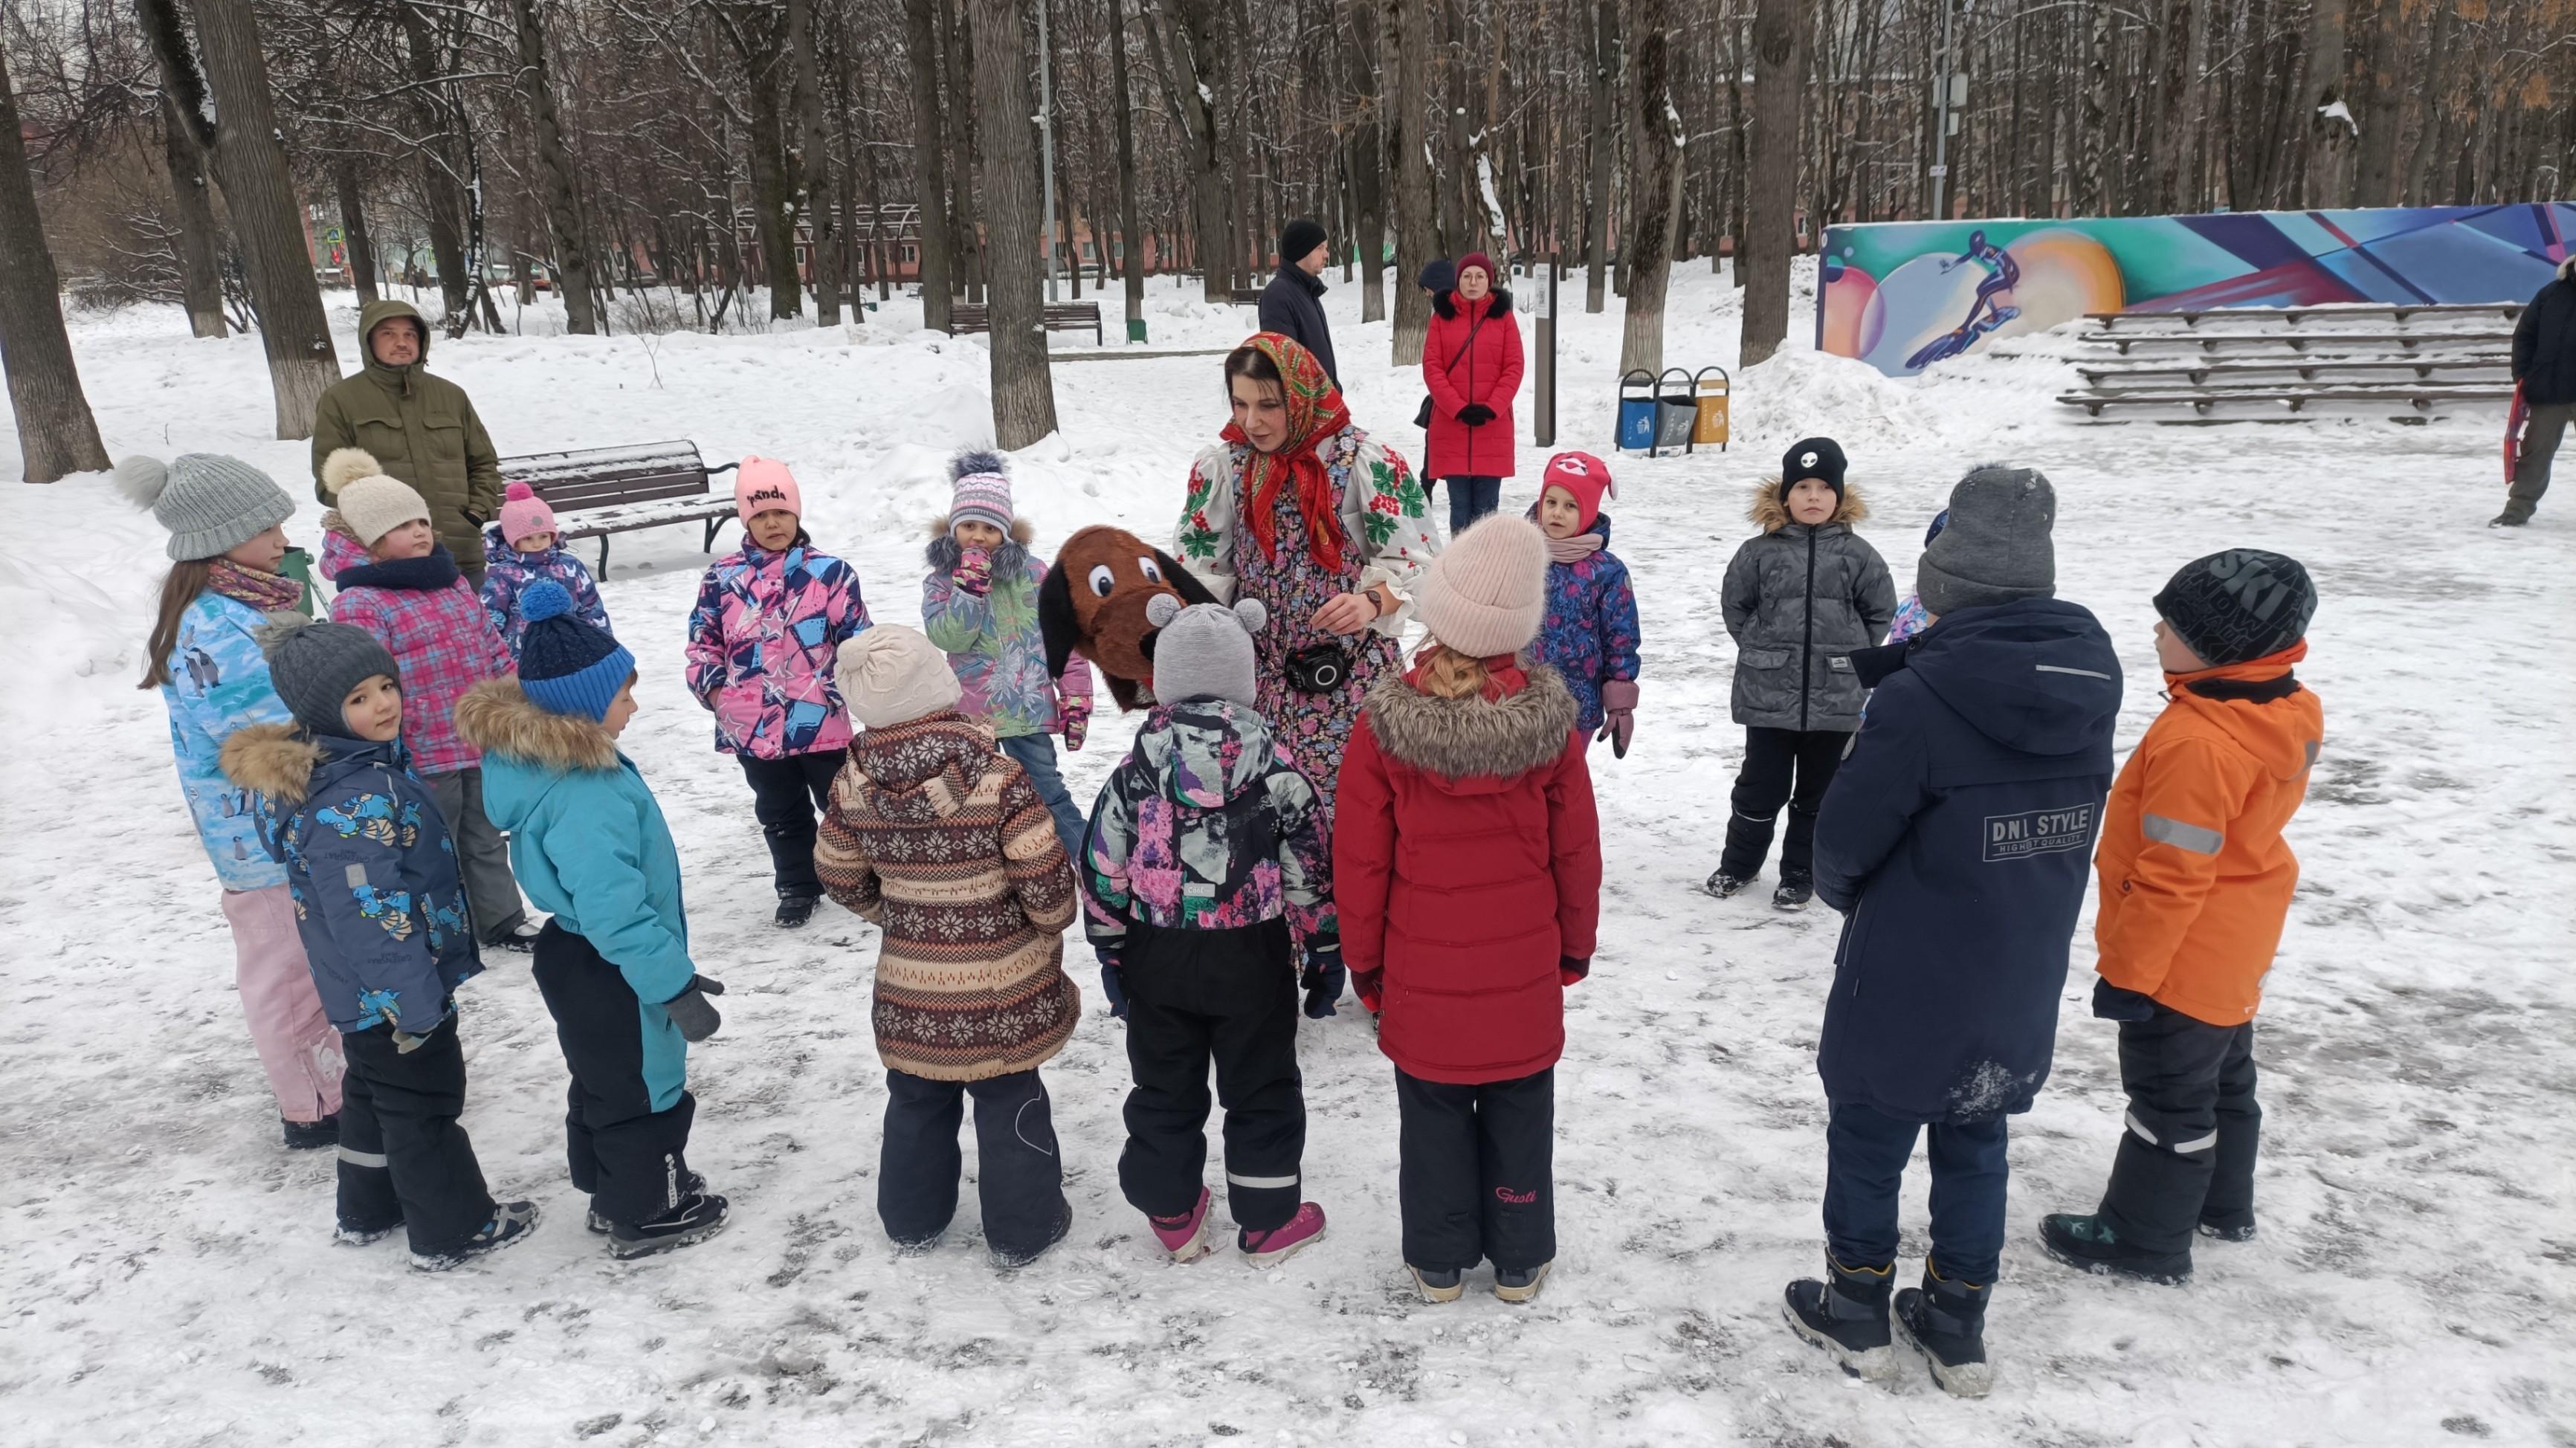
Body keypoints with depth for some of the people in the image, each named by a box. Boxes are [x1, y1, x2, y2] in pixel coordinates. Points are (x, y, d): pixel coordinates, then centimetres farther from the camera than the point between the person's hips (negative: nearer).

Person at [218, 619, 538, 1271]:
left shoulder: (366, 764, 2)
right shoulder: (352, 801, -30)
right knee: (424, 1102, 5)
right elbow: (370, 917, -30)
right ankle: (453, 1230, 21)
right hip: (393, 995, -10)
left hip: (361, 995, 10)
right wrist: (414, 1002, -24)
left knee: (375, 1091, 25)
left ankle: (369, 1210, 42)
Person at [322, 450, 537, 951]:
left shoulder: (453, 582, 10)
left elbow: (492, 646, 17)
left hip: (482, 742, 7)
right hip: (424, 756, -7)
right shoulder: (359, 604, -15)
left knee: (486, 839, 20)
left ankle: (502, 920, 33)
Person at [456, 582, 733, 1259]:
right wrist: (674, 984, -28)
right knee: (645, 1090, 10)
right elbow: (614, 909, -35)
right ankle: (646, 1216, 28)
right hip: (610, 975, -10)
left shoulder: (550, 764, 0)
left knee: (603, 1084, 26)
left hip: (580, 957, 10)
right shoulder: (583, 796, -33)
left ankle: (613, 1193, 44)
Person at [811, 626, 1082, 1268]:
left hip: (910, 983, 4)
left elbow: (840, 875, 3)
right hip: (1003, 984, -3)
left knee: (917, 1099, 23)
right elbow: (1045, 878, -20)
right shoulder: (998, 778, -24)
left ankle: (913, 1218, 40)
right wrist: (1052, 923, 2)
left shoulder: (854, 785, -11)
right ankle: (1023, 1228, 28)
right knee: (1010, 1100, 15)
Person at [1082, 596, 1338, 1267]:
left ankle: (1172, 1215, 30)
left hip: (1159, 958, 2)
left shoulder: (1137, 769, -6)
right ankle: (1268, 1221, 24)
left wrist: (1112, 953, 11)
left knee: (1164, 1087, 17)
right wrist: (1326, 952, 3)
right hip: (1251, 959, -1)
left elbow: (1105, 869, 0)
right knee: (1261, 1087, 13)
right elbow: (1310, 865, -7)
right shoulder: (1274, 765, -11)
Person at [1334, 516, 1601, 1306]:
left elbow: (1360, 863, -9)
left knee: (1434, 1119, 16)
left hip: (1422, 975, -1)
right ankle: (1520, 1261, 33)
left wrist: (1364, 960, 6)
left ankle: (1439, 1262, 31)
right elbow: (1577, 853, -2)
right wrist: (1576, 944, 14)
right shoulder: (1550, 720, -13)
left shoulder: (1383, 724, -17)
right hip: (1525, 975, 1)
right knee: (1520, 1116, 18)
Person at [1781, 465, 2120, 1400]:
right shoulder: (2089, 684, -5)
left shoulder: (1919, 700, -26)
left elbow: (1844, 838, -18)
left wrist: (1842, 893, 6)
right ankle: (1957, 1331, 33)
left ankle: (1856, 1316, 30)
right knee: (1975, 1146, 21)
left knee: (1867, 1143, 14)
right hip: (2019, 992, 6)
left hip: (1907, 988, -5)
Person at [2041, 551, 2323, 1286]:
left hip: (2185, 959, -9)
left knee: (2170, 1097, 5)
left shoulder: (2198, 741, -32)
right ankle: (2222, 1205, 43)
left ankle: (2145, 1240, 20)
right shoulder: (2280, 713, -1)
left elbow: (2174, 875, -28)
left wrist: (2128, 970, -17)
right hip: (2235, 951, 10)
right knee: (2223, 1078, 24)